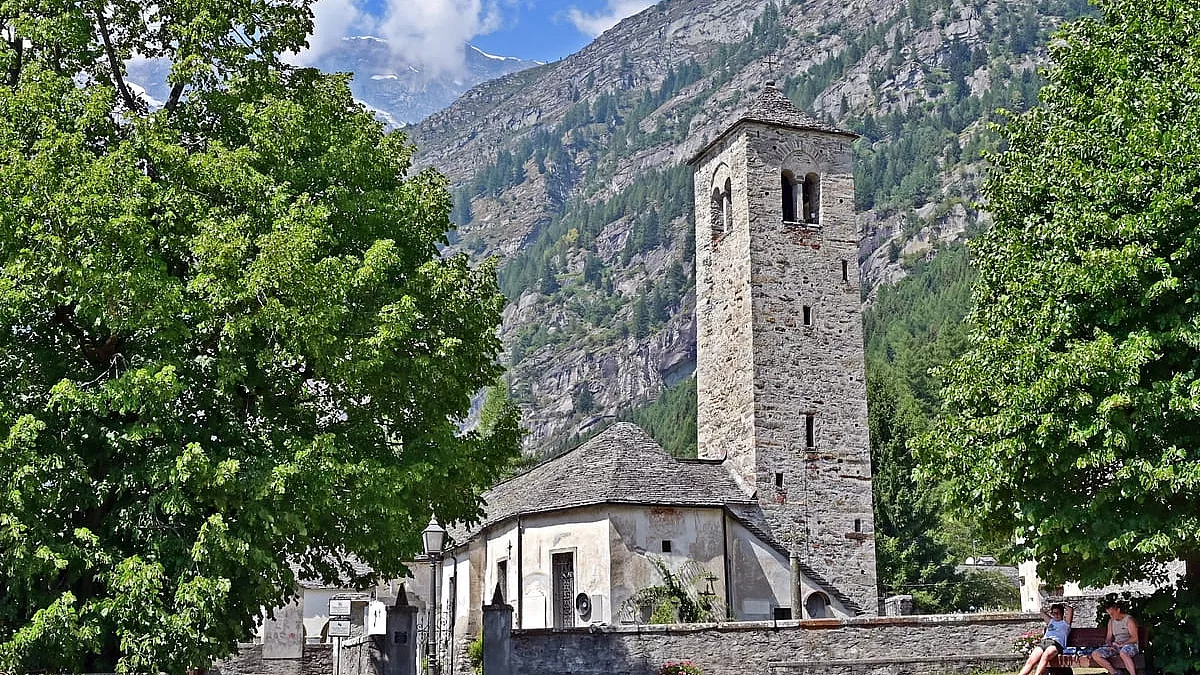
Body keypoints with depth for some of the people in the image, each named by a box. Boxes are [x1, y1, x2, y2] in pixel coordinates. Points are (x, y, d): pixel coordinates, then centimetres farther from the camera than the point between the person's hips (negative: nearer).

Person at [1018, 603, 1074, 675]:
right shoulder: (1050, 621, 37)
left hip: (1056, 643, -5)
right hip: (1042, 643, 5)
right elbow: (1042, 611, 50)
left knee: (1045, 656, -40)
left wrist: (1062, 607, 29)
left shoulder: (1065, 622, 23)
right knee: (1030, 661, -24)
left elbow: (1070, 609, 13)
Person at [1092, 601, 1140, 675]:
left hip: (1130, 645, -6)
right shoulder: (1111, 621, 16)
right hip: (1116, 646, 6)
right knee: (1095, 654, -16)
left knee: (1123, 653, -44)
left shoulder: (1129, 619, -4)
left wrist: (1122, 644, -24)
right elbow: (1108, 637, 16)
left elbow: (1134, 638, -11)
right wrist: (1109, 644, -8)